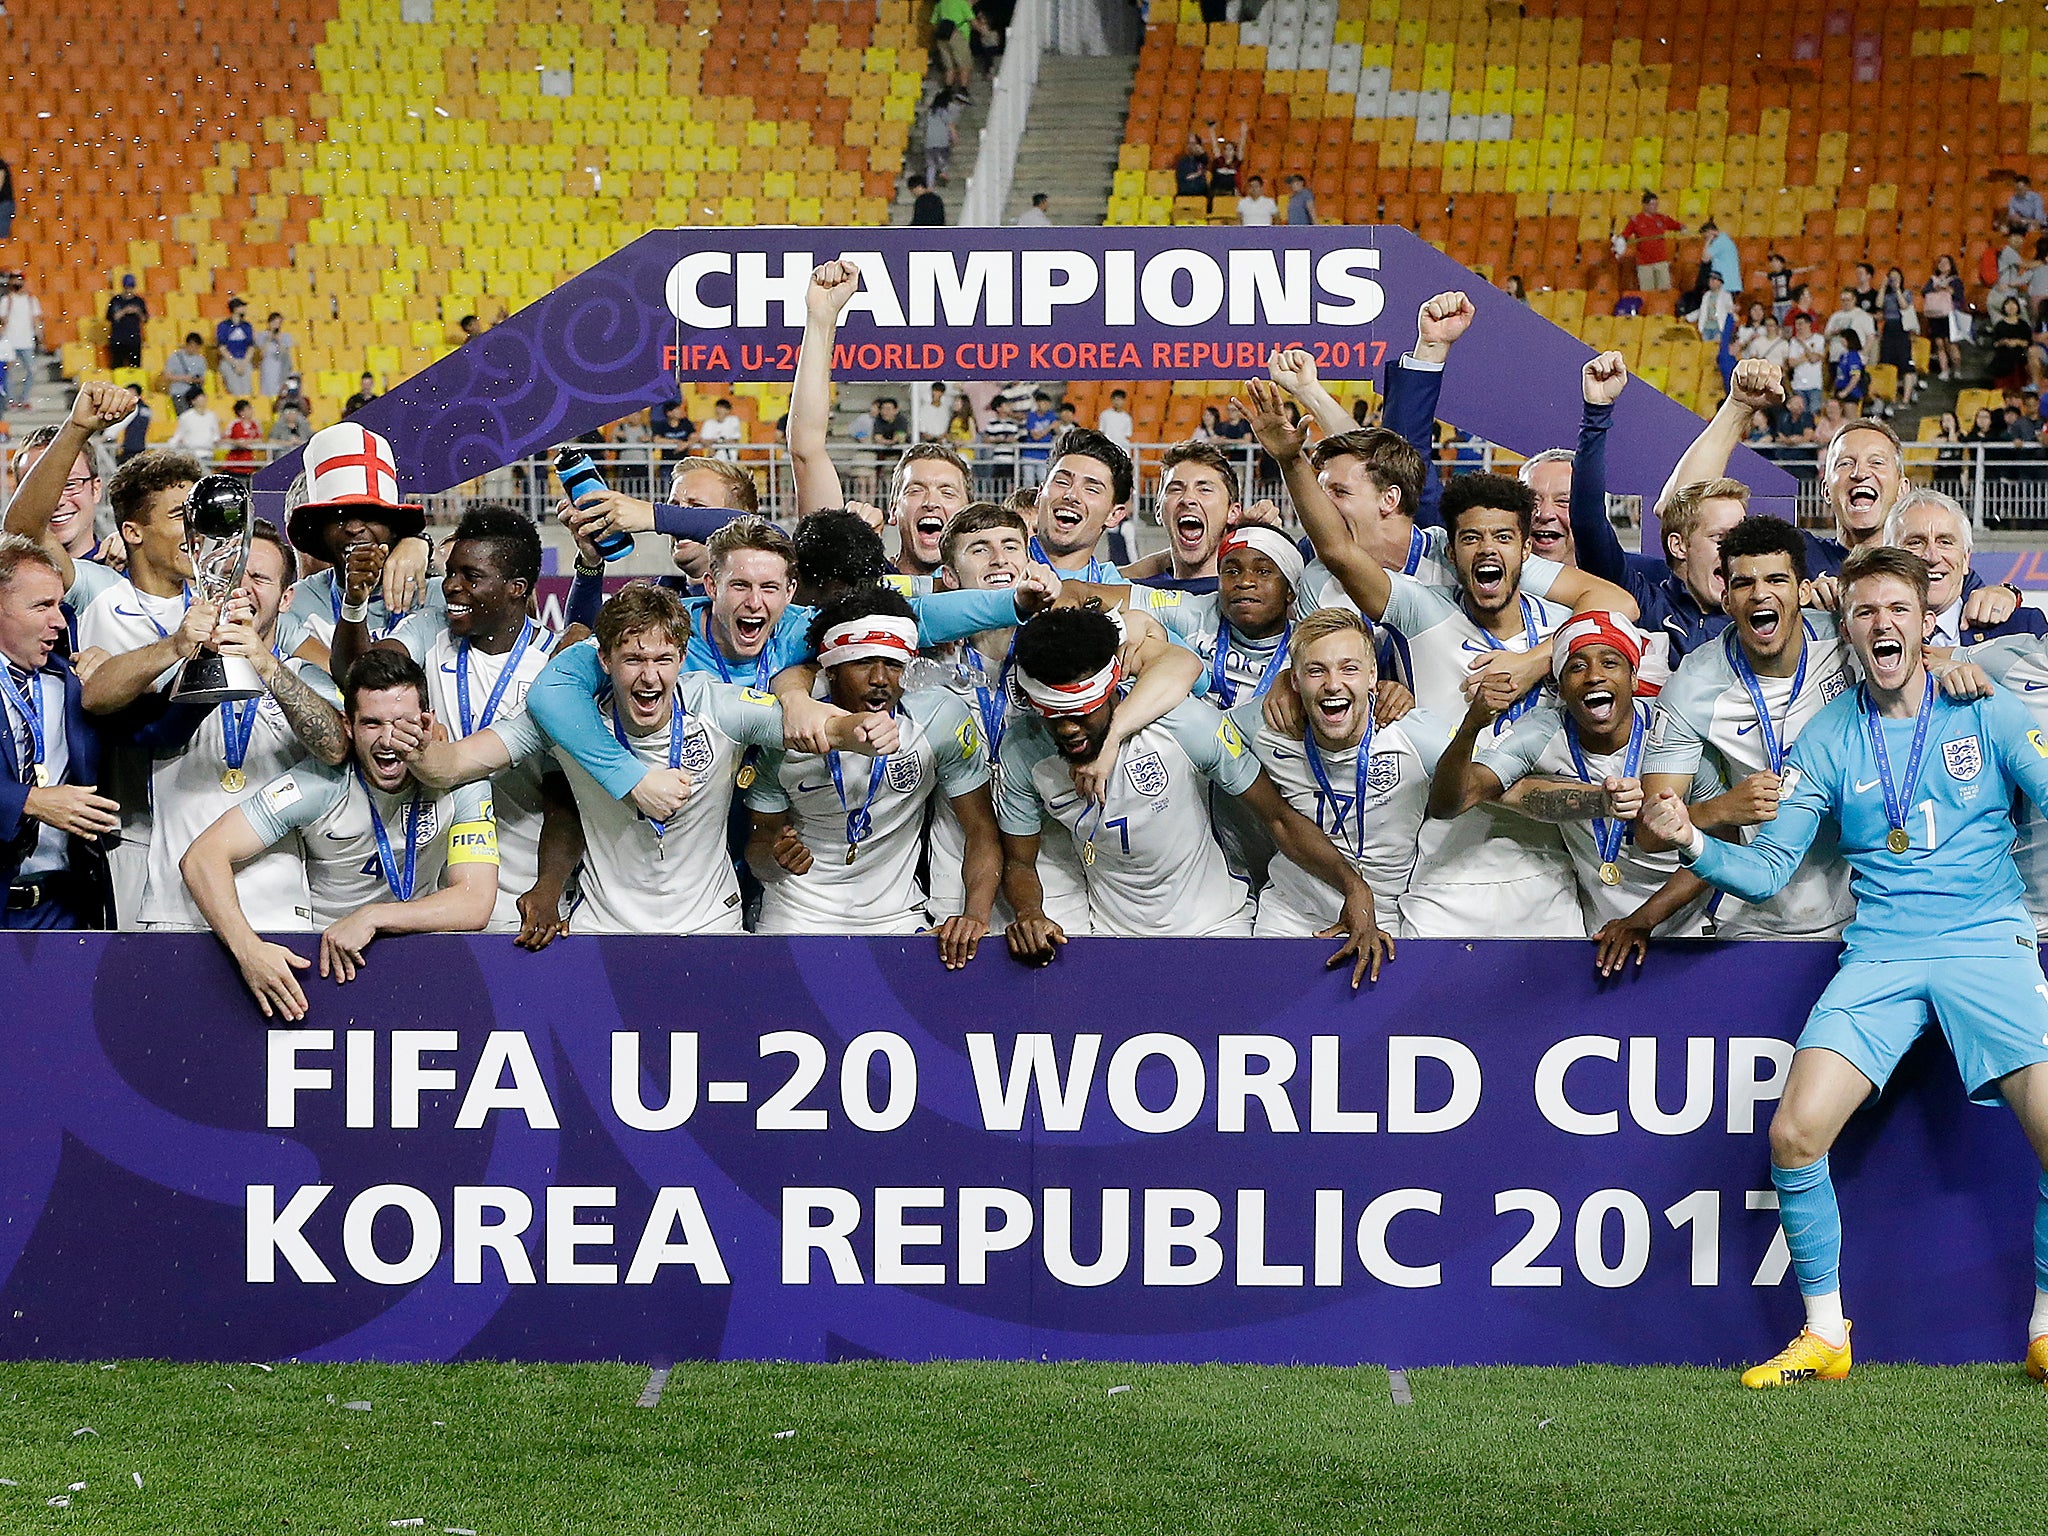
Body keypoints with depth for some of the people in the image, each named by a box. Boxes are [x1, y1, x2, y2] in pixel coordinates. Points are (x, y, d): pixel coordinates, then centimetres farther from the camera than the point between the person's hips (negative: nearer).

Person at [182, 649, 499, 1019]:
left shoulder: (460, 782, -9)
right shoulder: (320, 784, -13)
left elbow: (476, 904, -15)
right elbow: (202, 857, -17)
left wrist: (371, 918, -27)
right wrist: (248, 948, -34)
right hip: (319, 957, -3)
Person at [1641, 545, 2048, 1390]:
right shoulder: (1827, 740, 9)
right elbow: (1766, 868, 7)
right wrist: (1692, 843, -12)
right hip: (1880, 953, 2)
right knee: (1794, 1132, -16)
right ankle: (1825, 1335, 2)